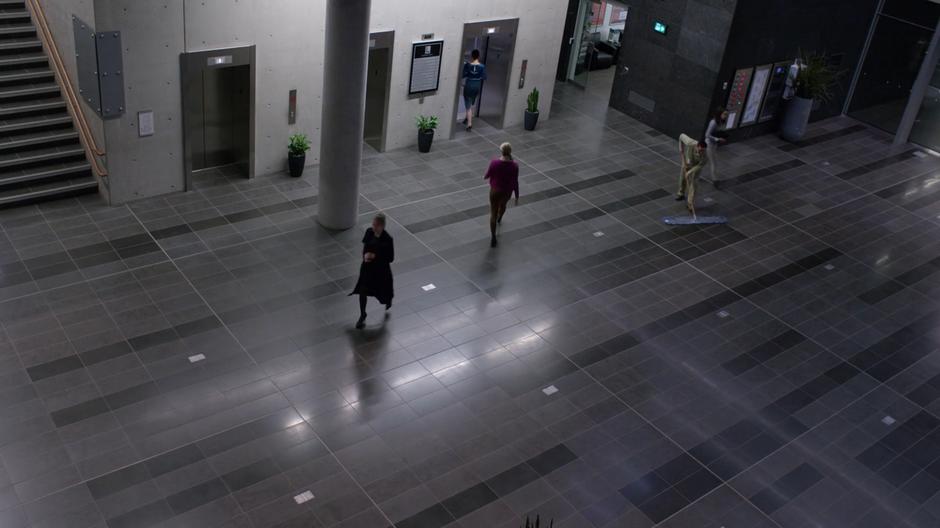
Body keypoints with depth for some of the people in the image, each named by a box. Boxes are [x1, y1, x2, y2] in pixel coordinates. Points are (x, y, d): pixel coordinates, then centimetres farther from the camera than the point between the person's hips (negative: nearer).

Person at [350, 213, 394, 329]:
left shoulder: (388, 239, -24)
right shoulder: (369, 232, -10)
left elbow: (390, 258, -18)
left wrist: (375, 256, -27)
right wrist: (365, 254, -12)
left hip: (381, 269, -4)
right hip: (367, 267, 4)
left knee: (383, 291, 18)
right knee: (362, 291, 6)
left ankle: (389, 299, 57)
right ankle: (362, 316, 25)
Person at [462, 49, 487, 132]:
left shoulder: (467, 65, -14)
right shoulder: (482, 66, -9)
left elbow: (463, 75, -9)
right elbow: (484, 77, -7)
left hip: (468, 86, -3)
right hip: (477, 86, 3)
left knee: (468, 105, 1)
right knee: (472, 103, 25)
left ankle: (469, 124, -9)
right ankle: (469, 118, 40)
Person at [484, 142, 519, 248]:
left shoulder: (494, 163, -23)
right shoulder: (514, 166, -21)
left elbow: (487, 175, -6)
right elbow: (515, 182, -13)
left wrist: (485, 177, 19)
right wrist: (517, 197, -2)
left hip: (495, 190, -2)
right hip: (507, 191, 2)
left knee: (493, 213, 10)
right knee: (503, 204, 34)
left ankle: (493, 238, 4)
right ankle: (499, 219, 65)